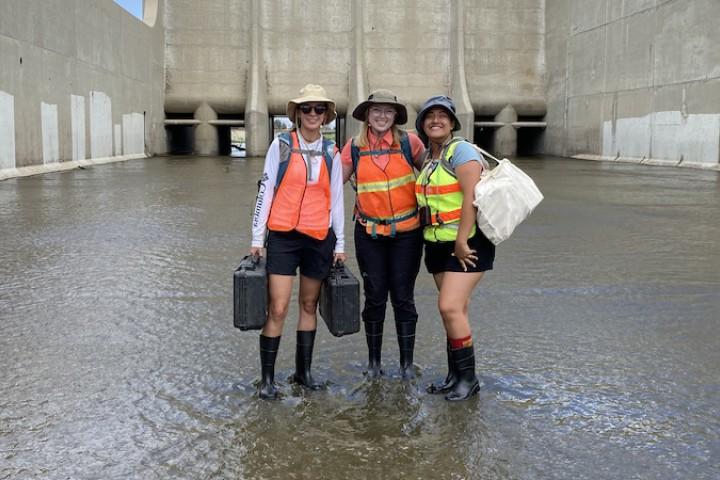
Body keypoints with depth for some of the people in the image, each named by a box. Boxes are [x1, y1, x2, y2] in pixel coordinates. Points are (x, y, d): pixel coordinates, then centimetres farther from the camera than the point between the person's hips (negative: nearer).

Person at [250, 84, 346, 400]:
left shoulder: (331, 153, 8)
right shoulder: (282, 145, -1)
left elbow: (336, 200, 11)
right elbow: (265, 191, 0)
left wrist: (340, 244, 9)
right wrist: (257, 237, -3)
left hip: (319, 238, 3)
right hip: (283, 237, -3)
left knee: (309, 305, 11)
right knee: (277, 309, -7)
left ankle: (303, 371, 24)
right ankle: (267, 378, 5)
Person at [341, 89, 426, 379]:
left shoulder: (409, 143, -4)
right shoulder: (354, 148, -1)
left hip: (406, 232, -1)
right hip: (369, 233, 1)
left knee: (403, 297, 6)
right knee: (374, 297, 9)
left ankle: (407, 362, 19)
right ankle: (373, 360, 24)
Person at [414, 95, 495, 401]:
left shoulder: (461, 150, -11)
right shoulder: (428, 157, 13)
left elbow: (471, 196, -21)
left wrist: (462, 242, -22)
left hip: (468, 242, -7)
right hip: (438, 244, 8)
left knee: (449, 307, -14)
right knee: (455, 309, 12)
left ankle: (468, 377, 0)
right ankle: (455, 375, 20)